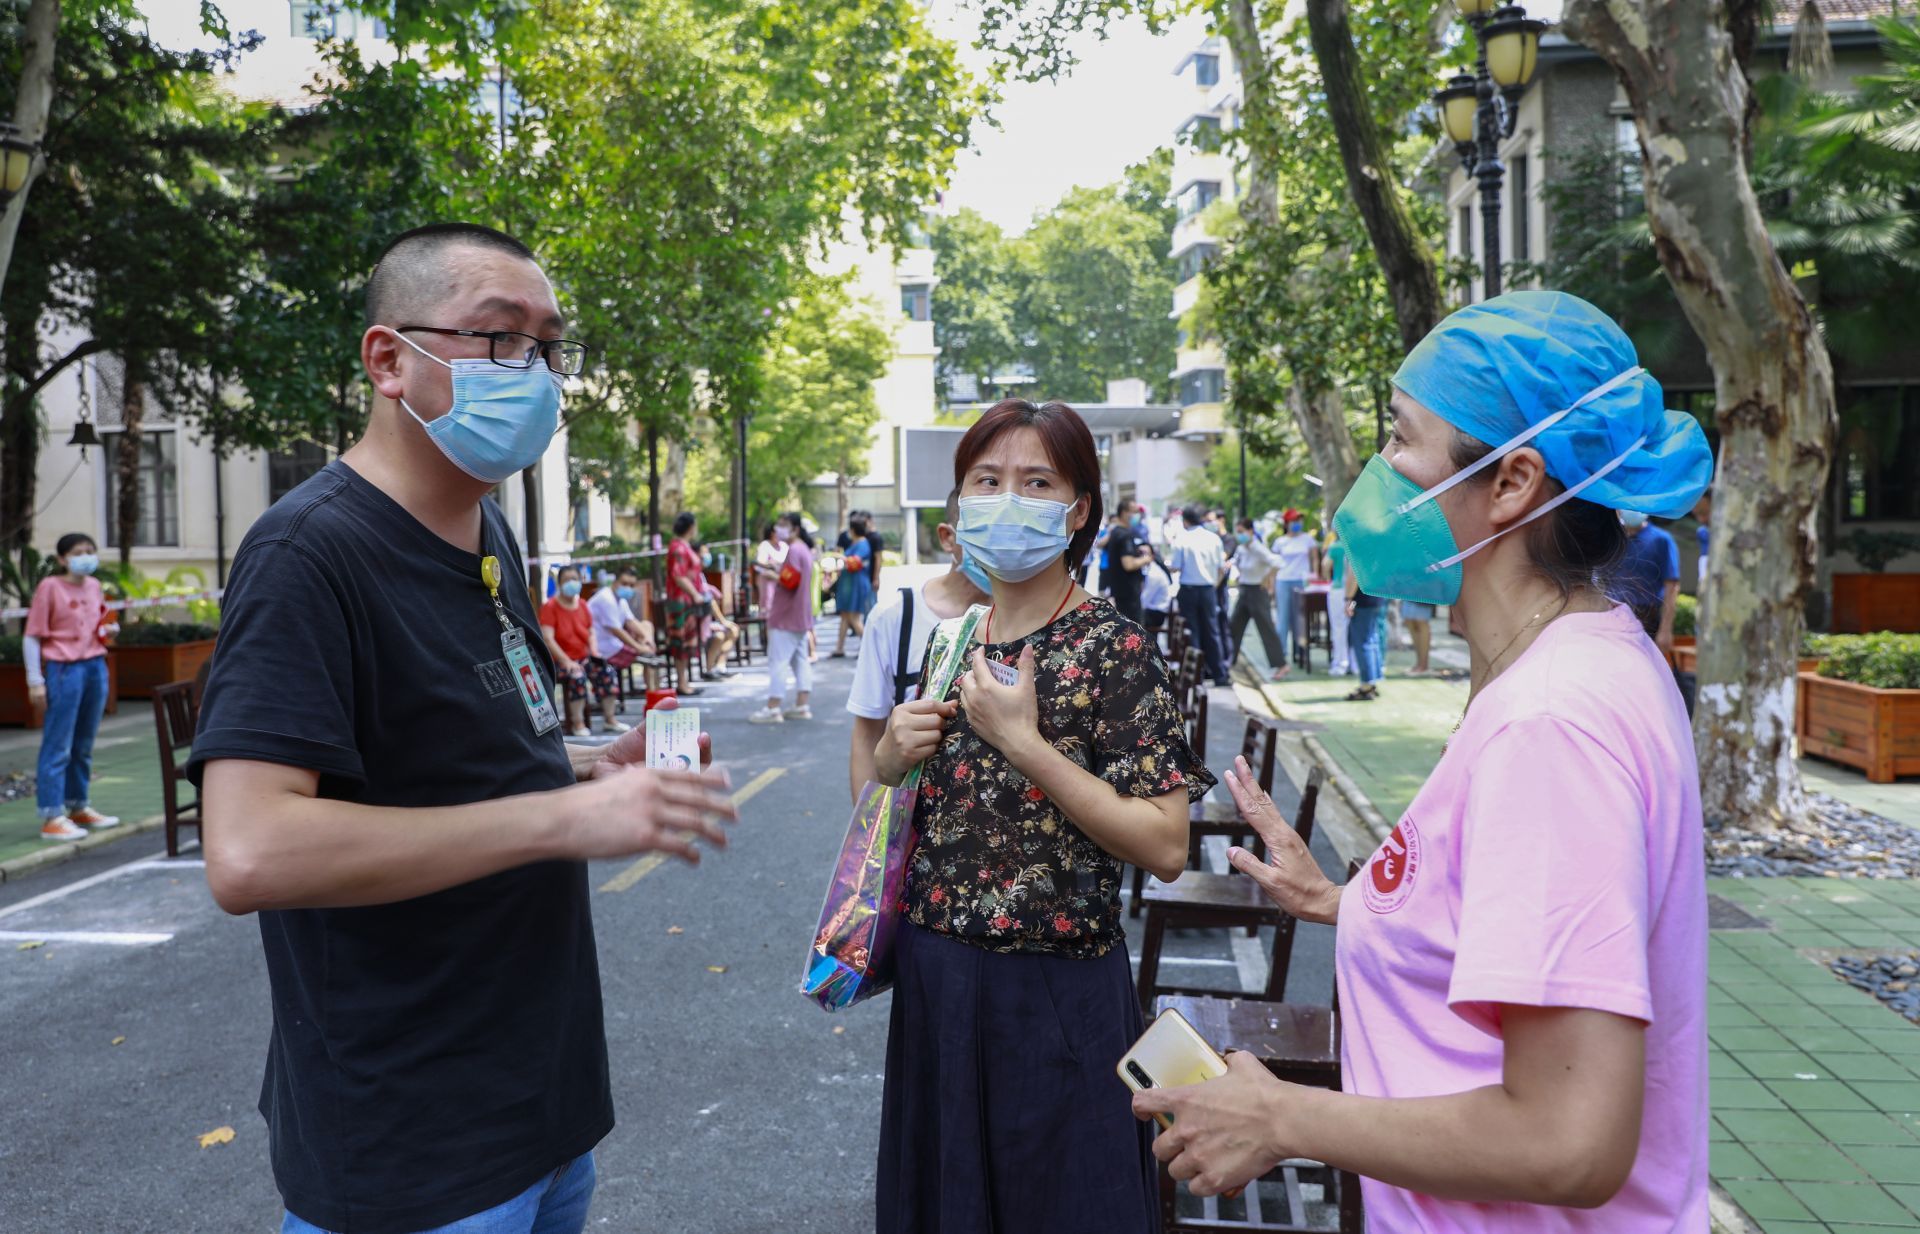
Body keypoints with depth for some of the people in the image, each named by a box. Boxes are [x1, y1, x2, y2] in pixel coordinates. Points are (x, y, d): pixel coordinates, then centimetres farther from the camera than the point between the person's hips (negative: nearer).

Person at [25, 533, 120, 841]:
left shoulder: (94, 586, 12)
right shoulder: (50, 587, -6)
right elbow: (32, 637, -7)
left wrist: (110, 630, 5)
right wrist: (35, 680, -12)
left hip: (96, 667, 6)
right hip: (64, 668, -6)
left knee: (84, 746, 14)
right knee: (58, 746, -4)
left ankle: (79, 807, 24)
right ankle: (51, 817, -1)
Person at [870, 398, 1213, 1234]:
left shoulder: (1112, 650, -12)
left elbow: (1165, 848, -20)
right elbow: (874, 803, 15)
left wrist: (1023, 742, -23)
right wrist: (893, 754, -7)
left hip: (1053, 996, -5)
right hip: (931, 977, 6)